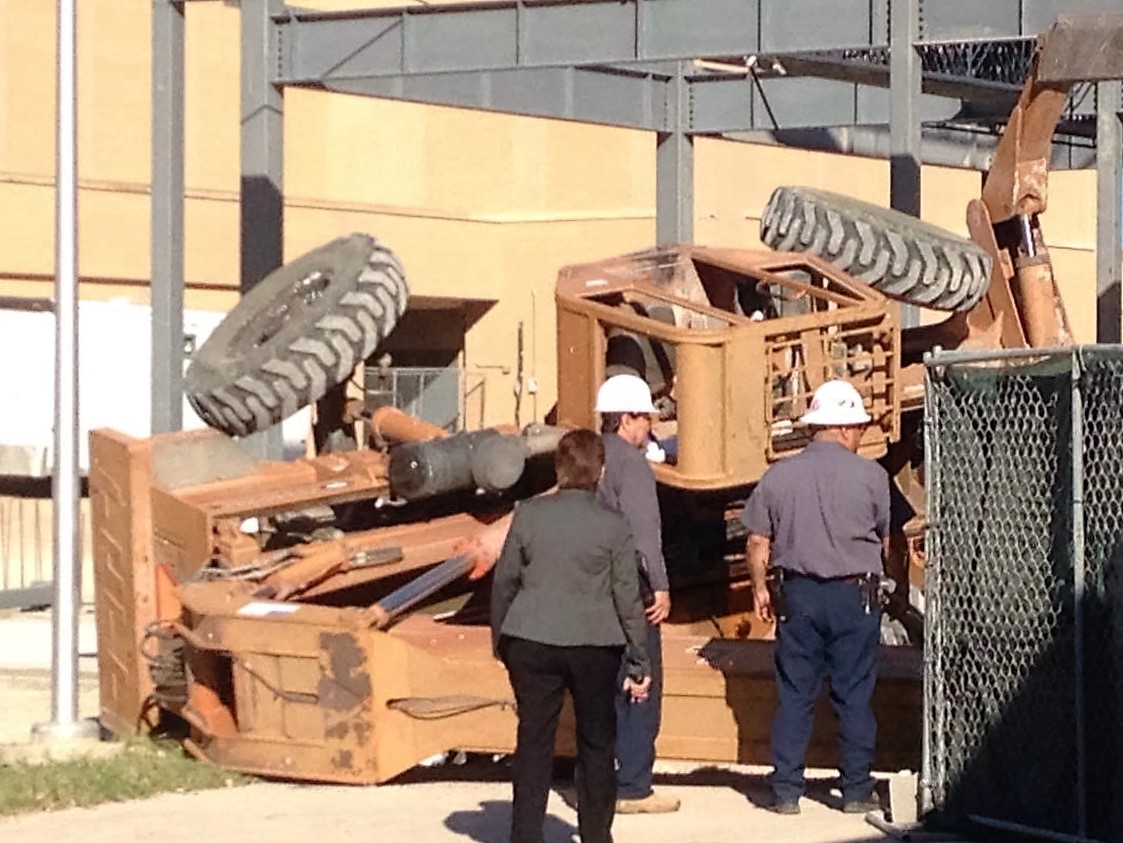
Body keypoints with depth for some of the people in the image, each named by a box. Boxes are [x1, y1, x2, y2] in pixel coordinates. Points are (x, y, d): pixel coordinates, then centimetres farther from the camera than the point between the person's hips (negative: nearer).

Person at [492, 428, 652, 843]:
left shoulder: (527, 515, 0)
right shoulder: (613, 526, -5)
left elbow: (504, 581, 5)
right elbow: (627, 598, -3)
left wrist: (500, 640, 18)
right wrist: (640, 663, 4)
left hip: (531, 644, 1)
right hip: (594, 647, -1)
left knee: (533, 742, 6)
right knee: (596, 743, 11)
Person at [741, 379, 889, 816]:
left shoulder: (778, 475, -1)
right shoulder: (869, 475, -6)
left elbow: (758, 541, 4)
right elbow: (886, 538, 5)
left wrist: (761, 588, 16)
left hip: (797, 594, 2)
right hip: (854, 594, -2)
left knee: (794, 697, 7)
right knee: (854, 697, 6)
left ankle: (786, 791, 8)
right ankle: (856, 791, 10)